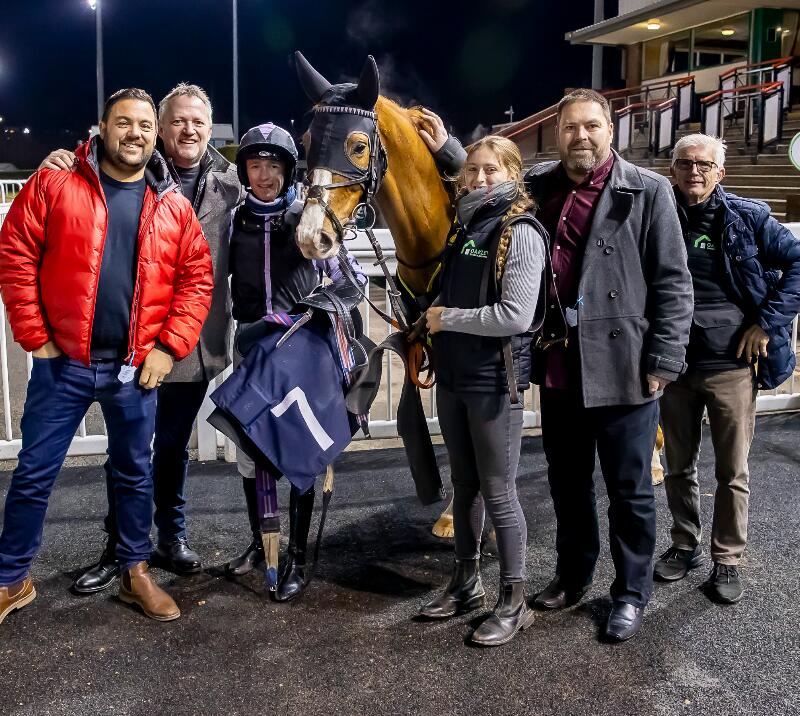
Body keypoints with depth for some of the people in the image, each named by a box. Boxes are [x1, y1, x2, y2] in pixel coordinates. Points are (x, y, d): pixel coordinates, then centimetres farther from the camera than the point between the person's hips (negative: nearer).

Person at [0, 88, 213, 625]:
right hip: (63, 362, -1)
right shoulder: (54, 184, -3)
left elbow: (197, 278, 2)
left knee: (135, 474, 15)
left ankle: (136, 572, 32)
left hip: (137, 368, 2)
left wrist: (169, 347, -7)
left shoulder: (173, 207, 2)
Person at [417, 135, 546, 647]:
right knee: (465, 485, 17)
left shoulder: (520, 232, -12)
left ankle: (515, 603, 14)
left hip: (495, 382, -8)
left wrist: (447, 318, -13)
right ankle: (466, 584, 31)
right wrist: (436, 321, 5)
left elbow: (516, 316, -22)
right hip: (453, 376, 8)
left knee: (498, 492, 0)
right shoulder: (466, 226, 12)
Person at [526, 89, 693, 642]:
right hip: (558, 365, 5)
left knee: (629, 489, 9)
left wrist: (663, 363, -11)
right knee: (567, 481, 19)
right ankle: (573, 576, 39)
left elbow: (673, 284, -8)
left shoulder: (647, 192, -7)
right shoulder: (538, 187, 6)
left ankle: (632, 593, 28)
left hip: (622, 367, -4)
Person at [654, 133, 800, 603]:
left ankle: (728, 560, 20)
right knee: (680, 466, 14)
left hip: (732, 365, -2)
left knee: (733, 472, 5)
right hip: (674, 364, 3)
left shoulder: (748, 217, -3)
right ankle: (686, 545, 31)